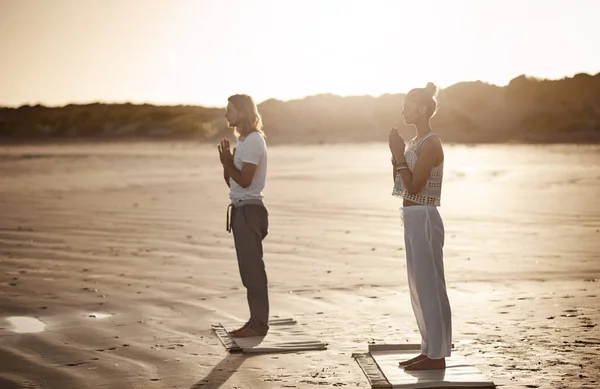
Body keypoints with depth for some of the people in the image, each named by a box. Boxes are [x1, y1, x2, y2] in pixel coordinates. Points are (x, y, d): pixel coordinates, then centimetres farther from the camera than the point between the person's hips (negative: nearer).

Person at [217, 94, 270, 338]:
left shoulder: (253, 141, -12)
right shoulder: (244, 140, 17)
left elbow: (244, 181, -18)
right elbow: (231, 181, 18)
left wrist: (227, 162, -7)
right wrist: (227, 162, 2)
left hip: (249, 210, -10)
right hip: (241, 209, 10)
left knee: (252, 268, -7)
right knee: (249, 268, 11)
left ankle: (259, 323, -2)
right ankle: (256, 321, 16)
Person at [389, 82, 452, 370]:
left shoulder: (431, 144, -13)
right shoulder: (415, 142, 15)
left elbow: (413, 186, -18)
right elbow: (399, 185, 17)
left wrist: (399, 155, -14)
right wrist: (395, 154, 6)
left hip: (424, 219, -10)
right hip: (412, 218, 10)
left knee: (430, 286, -5)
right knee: (419, 287, 12)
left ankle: (437, 354, 2)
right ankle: (429, 349, 19)